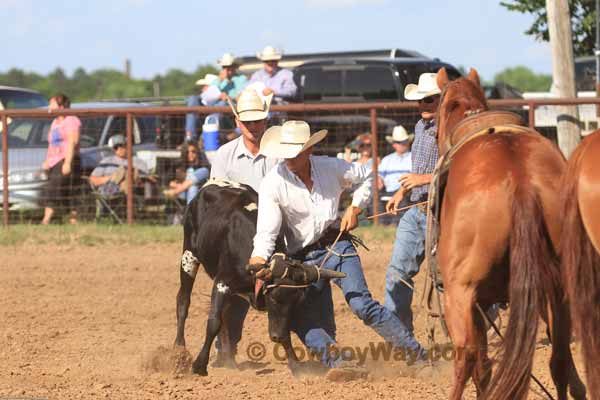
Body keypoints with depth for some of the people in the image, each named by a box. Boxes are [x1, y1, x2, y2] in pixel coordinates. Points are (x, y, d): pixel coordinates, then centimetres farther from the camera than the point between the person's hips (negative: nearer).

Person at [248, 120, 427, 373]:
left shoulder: (331, 168, -4)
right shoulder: (272, 184, -12)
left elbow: (365, 177, 17)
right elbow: (267, 230, -18)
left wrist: (355, 208, 3)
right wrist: (259, 259, -36)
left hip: (337, 246, -1)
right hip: (303, 259, 1)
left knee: (362, 303, -15)